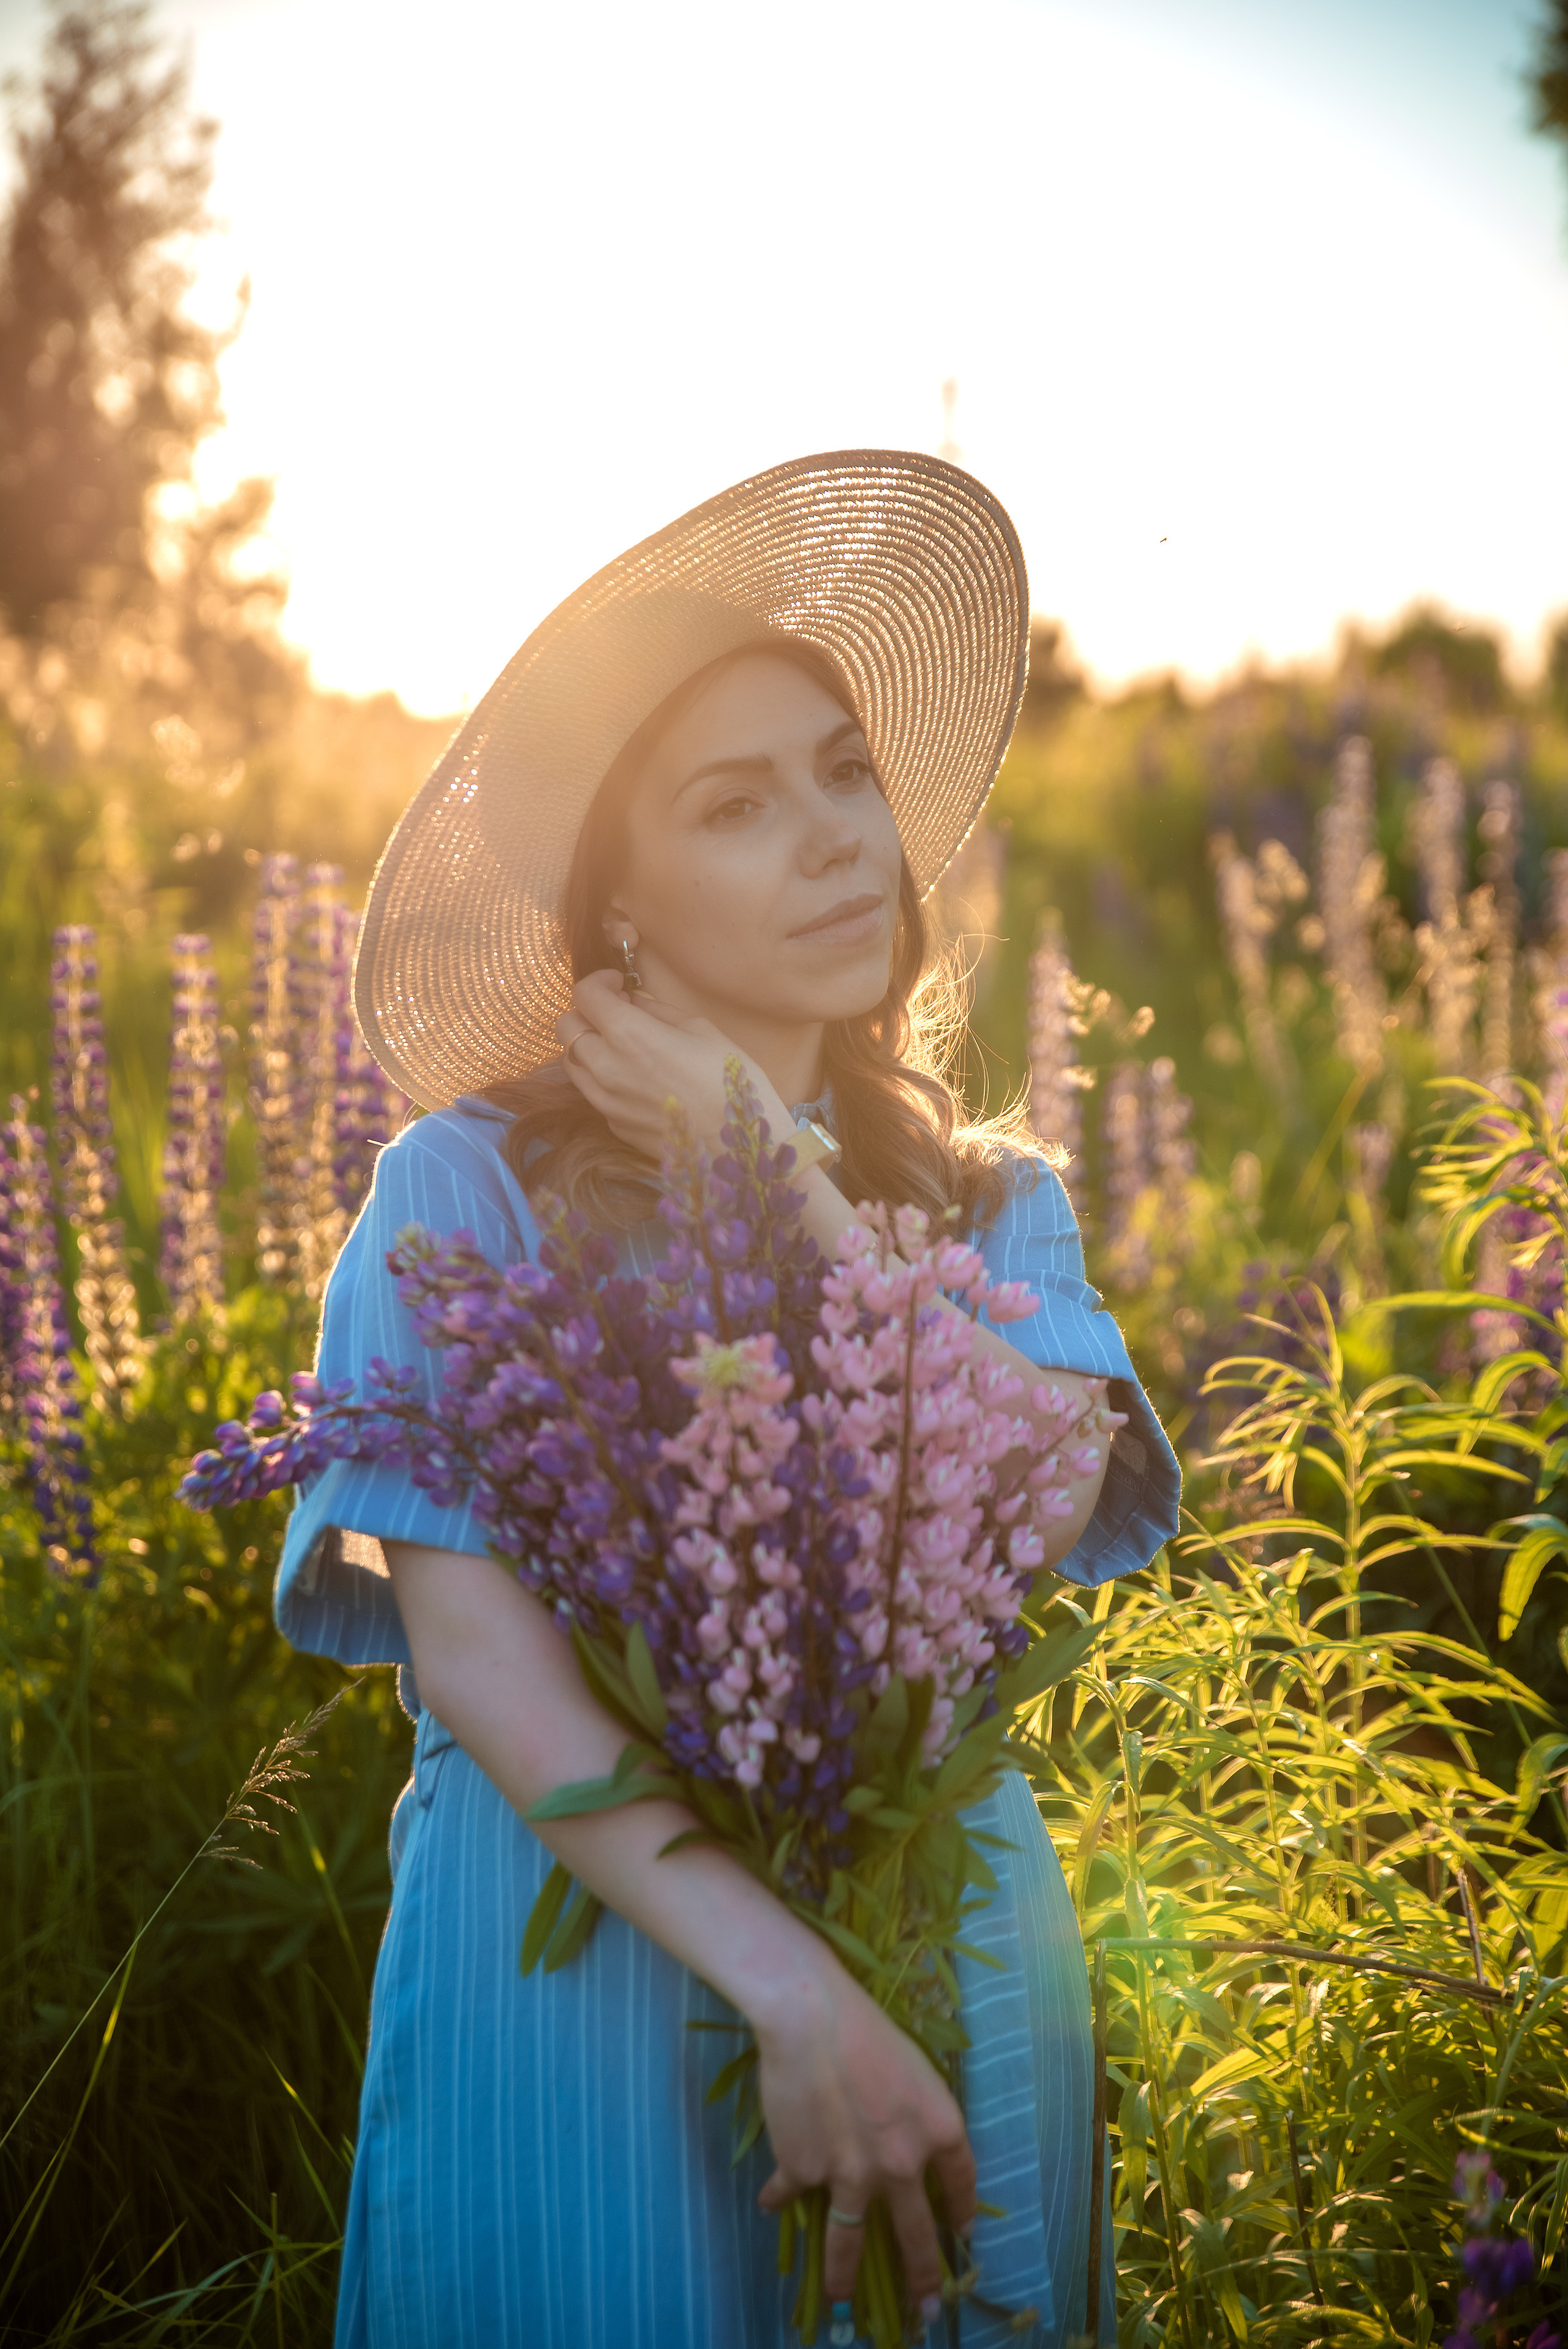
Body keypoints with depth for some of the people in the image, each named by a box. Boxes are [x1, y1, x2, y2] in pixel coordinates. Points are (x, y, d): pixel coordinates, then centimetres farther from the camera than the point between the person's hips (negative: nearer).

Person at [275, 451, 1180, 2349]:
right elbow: (466, 1639, -15)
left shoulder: (996, 1205, 6)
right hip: (585, 1945, -3)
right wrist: (789, 1985, -22)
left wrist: (768, 1171, -11)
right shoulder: (471, 1184, -7)